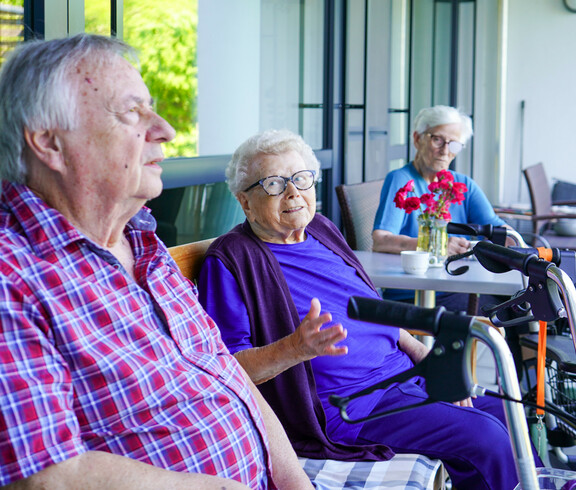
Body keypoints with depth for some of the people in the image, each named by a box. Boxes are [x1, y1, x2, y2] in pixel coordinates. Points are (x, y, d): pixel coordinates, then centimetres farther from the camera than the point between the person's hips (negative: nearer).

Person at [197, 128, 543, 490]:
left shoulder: (322, 230, 14)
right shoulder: (231, 262, -9)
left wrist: (423, 354, 9)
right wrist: (296, 349, -31)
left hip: (404, 376, 8)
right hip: (345, 405, -8)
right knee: (484, 437, -20)